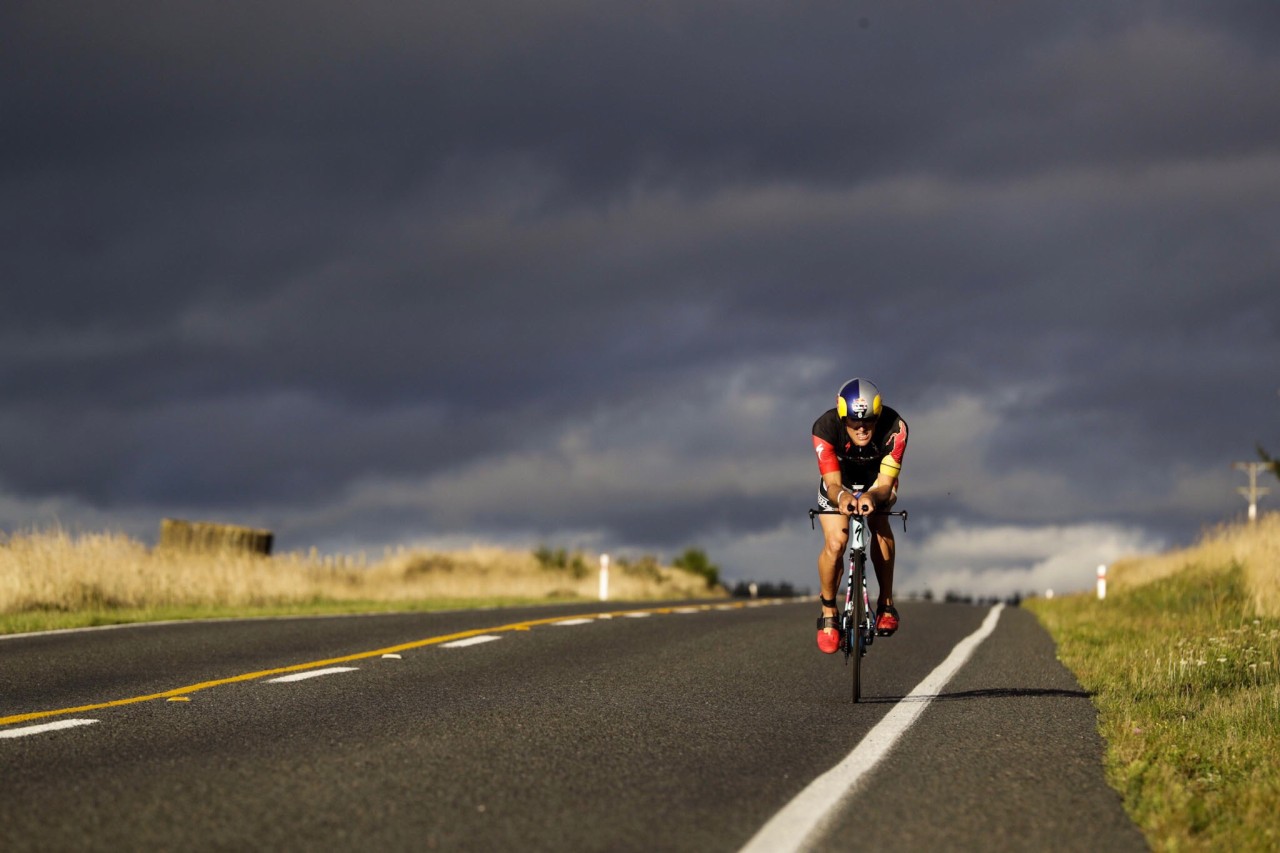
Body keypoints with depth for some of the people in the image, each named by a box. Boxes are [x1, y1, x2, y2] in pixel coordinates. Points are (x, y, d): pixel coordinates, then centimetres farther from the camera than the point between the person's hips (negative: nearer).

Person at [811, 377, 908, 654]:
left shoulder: (894, 428, -35)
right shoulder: (825, 427, -36)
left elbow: (885, 482, -37)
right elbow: (833, 483, -38)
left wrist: (872, 496, -60)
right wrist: (841, 496, -62)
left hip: (877, 483, 1)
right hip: (840, 485, -1)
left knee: (881, 528, -27)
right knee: (835, 543, -21)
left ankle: (886, 604, -14)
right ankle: (828, 612, 1)